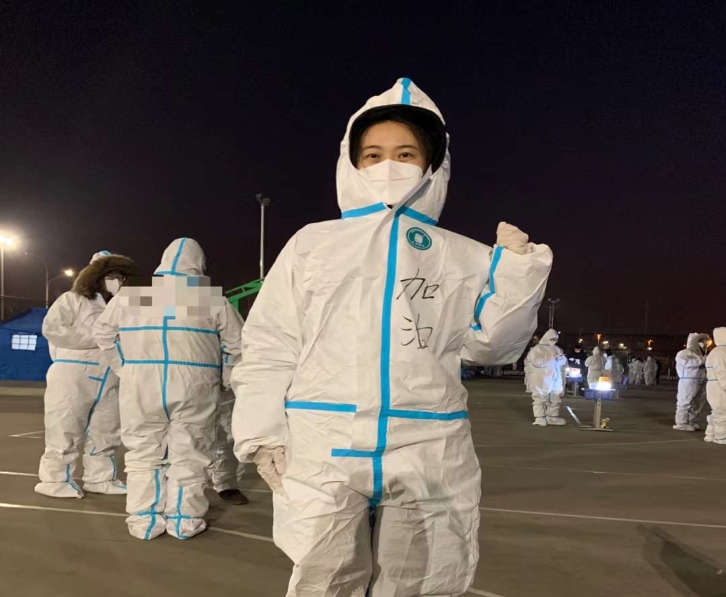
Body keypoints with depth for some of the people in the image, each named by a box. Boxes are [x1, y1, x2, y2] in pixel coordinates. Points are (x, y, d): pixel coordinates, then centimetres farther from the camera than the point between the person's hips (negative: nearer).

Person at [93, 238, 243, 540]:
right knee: (188, 455, 8)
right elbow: (237, 343, 3)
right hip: (194, 385, -1)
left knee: (144, 453, 12)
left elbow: (102, 331, 14)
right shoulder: (212, 298, 0)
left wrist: (124, 368, 16)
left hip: (141, 384, 2)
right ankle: (185, 520, 14)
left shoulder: (132, 293, 8)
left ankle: (144, 520, 16)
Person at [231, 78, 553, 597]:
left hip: (429, 457, 2)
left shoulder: (463, 258, 10)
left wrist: (517, 270, -5)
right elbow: (270, 345, 5)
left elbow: (490, 343, 5)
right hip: (325, 451, -1)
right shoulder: (313, 244, 7)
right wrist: (263, 433, -3)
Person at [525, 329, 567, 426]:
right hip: (542, 380, -6)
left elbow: (563, 362, 18)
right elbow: (537, 362, -19)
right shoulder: (538, 349, -4)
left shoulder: (557, 349, 15)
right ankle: (540, 418, -2)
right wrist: (552, 359, -20)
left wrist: (561, 358, -6)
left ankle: (552, 417, 16)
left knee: (555, 399, 8)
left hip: (555, 379, 6)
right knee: (540, 399, -4)